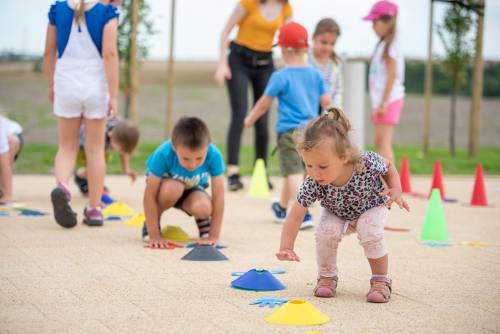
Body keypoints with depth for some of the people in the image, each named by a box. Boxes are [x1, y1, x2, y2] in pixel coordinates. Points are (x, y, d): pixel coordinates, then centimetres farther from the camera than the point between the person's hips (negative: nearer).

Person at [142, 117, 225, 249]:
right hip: (166, 184, -1)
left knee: (203, 208, -33)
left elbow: (218, 197, -26)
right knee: (173, 188, -37)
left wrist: (214, 236, -26)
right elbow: (150, 196, -31)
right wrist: (154, 235, -32)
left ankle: (203, 221, 5)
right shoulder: (163, 154, -37)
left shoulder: (214, 156, -33)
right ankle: (151, 223, -7)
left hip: (192, 190, 1)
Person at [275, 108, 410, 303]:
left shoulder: (367, 163, -38)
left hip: (372, 207, -1)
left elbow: (388, 167, -14)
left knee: (369, 232, -29)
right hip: (337, 214, 1)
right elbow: (295, 217, -31)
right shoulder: (313, 183, -36)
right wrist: (286, 247, -43)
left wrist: (396, 190, -30)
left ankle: (380, 280, -8)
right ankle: (327, 277, 0)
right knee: (326, 232, -26)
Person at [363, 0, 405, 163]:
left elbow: (392, 75, -18)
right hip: (381, 99, 10)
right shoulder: (383, 45, 16)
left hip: (389, 99, -10)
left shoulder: (390, 46, -12)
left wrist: (384, 103, -21)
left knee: (383, 142, -12)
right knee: (380, 142, 12)